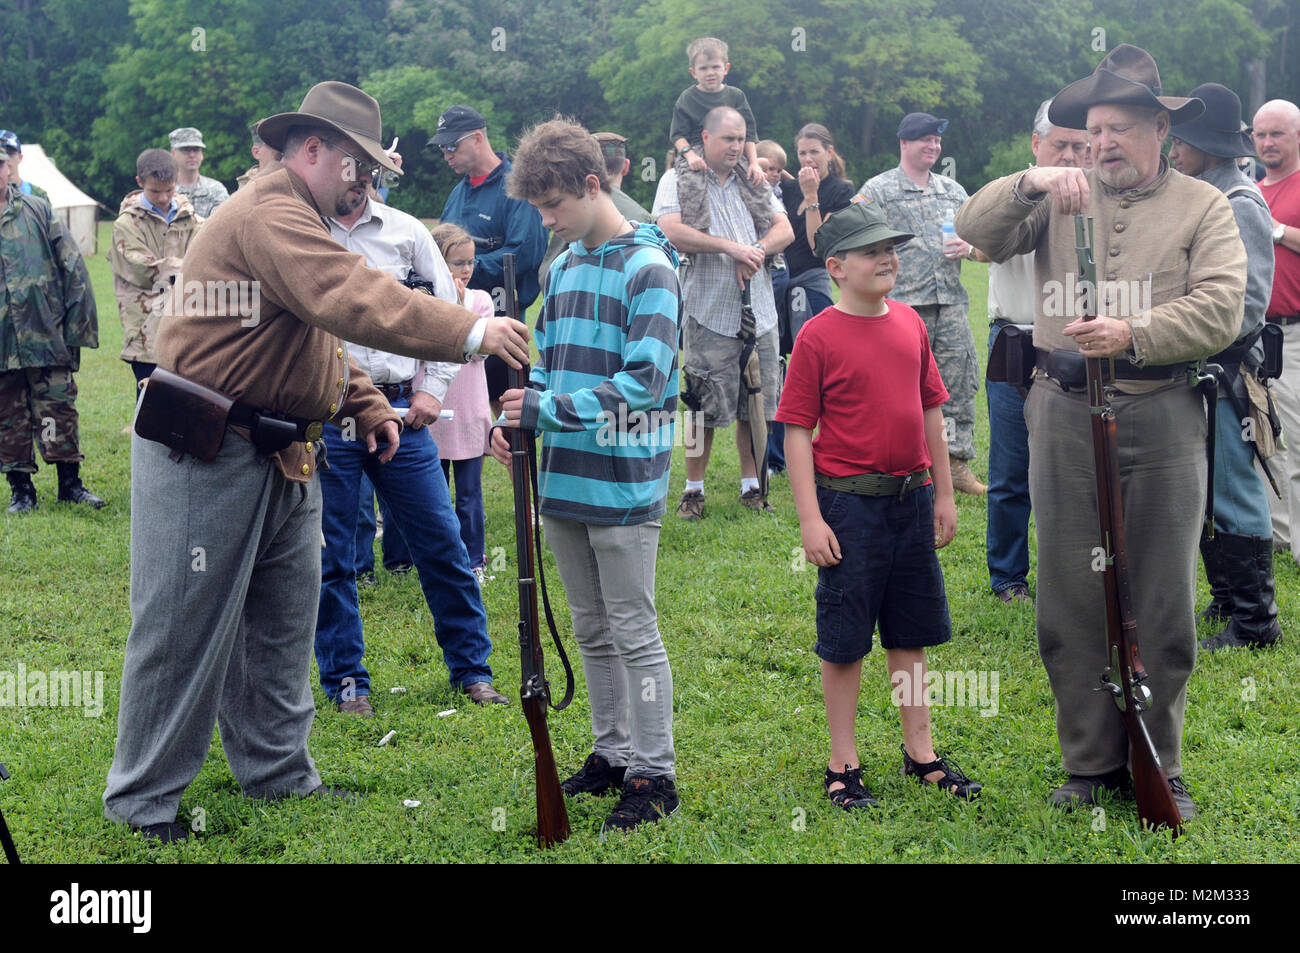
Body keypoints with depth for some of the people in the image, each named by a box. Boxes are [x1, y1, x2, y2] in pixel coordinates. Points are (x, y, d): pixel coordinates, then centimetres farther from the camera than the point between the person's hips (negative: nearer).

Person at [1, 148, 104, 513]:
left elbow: (73, 268, 5)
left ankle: (70, 483, 14)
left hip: (45, 336, 0)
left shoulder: (37, 211, 5)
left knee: (59, 412, 2)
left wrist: (75, 325, 1)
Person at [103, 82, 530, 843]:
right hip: (206, 456, -11)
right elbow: (356, 303, -32)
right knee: (187, 629, -2)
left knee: (283, 623, 16)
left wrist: (369, 407, 11)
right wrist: (471, 333, -36)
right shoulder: (269, 216, -18)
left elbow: (323, 335, 24)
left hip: (283, 458, 11)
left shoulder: (303, 226, 19)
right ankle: (144, 798, 10)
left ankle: (277, 772, 28)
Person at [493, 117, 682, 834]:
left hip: (622, 485, -7)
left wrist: (547, 408, -21)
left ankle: (655, 776, 8)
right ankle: (612, 754, 28)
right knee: (592, 631, 16)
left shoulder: (647, 270, -12)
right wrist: (516, 419, 1)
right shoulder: (564, 267, 12)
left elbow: (643, 381, -19)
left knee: (634, 634, 0)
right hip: (563, 480, 8)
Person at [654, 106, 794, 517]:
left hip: (759, 314, 5)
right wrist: (731, 247, -18)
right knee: (706, 407, -2)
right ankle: (694, 488, 11)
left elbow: (784, 229, 8)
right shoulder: (678, 181, -1)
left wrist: (757, 251, -14)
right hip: (709, 316, -5)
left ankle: (751, 484, 21)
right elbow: (670, 232, -17)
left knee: (754, 405, 9)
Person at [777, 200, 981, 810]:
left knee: (911, 632, 15)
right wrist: (810, 519, -14)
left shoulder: (909, 324, 6)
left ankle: (921, 752, 27)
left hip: (912, 499, 5)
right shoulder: (818, 336, -10)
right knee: (844, 639, 5)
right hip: (849, 502, -5)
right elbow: (797, 432, -10)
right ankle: (842, 765, 16)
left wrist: (944, 494, 13)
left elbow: (930, 412, 13)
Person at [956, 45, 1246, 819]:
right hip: (1065, 416, 2)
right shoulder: (1060, 202, 11)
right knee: (1073, 602, 7)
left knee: (1164, 606, 4)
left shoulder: (1201, 205, 4)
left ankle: (1157, 768, 18)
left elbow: (1221, 310, -8)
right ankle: (1090, 762, 20)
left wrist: (1134, 336, -21)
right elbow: (978, 234, 1)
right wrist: (1028, 184, -14)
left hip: (1161, 421, -2)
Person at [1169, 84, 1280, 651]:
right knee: (1204, 495, 15)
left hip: (1225, 374, -9)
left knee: (1234, 498, -5)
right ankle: (1225, 604, 26)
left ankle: (1256, 622, 2)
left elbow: (1250, 301, -19)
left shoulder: (1241, 205, -13)